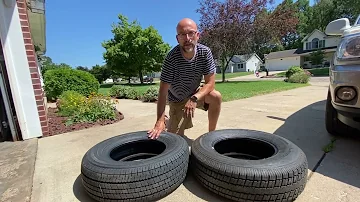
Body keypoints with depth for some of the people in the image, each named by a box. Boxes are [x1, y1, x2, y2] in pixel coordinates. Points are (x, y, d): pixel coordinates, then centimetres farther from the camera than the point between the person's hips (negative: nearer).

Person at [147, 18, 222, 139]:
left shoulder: (205, 52, -20)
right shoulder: (171, 58, -29)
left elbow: (210, 83, -18)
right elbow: (163, 92, -27)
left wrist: (194, 98, -35)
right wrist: (160, 121, -33)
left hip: (196, 93, 3)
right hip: (177, 99, -2)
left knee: (216, 97, -26)